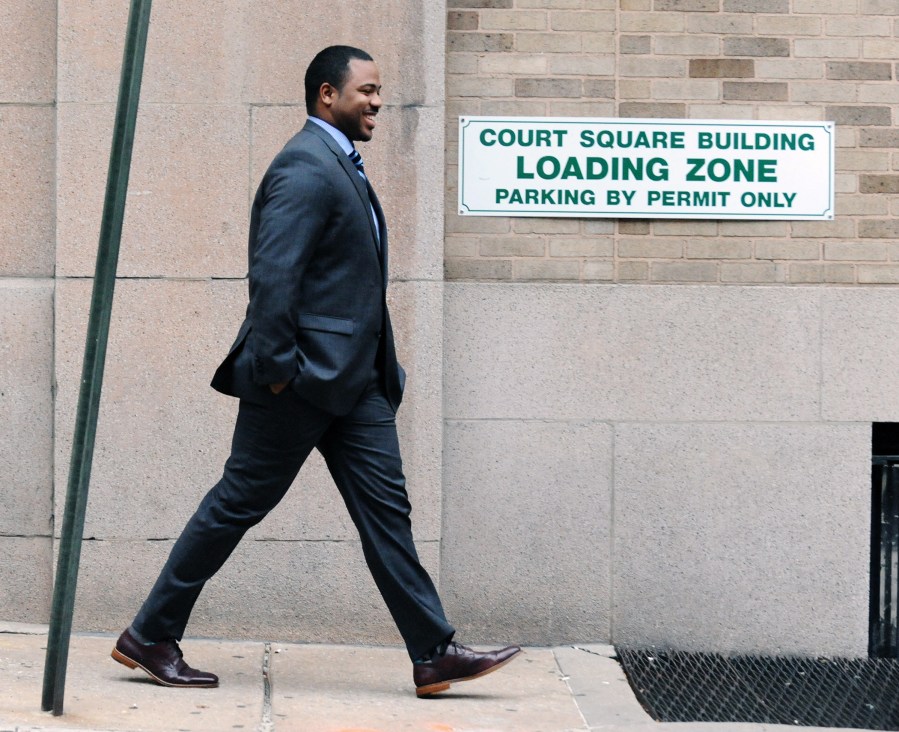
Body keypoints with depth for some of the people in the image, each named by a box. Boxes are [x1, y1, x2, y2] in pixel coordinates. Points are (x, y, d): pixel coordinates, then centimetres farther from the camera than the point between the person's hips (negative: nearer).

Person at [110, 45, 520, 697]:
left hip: (354, 378, 10)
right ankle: (149, 637, 11)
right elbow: (272, 271, -22)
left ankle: (435, 654, 5)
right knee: (240, 502, -1)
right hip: (302, 375, -10)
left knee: (386, 507, 5)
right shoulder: (305, 166, -14)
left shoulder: (343, 166, 19)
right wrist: (276, 366, -23)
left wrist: (384, 369, 19)